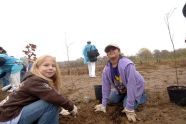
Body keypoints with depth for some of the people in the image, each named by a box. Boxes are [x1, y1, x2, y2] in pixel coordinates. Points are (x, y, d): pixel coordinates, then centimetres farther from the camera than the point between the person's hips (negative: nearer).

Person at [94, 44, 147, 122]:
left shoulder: (127, 65, -39)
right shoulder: (106, 69, -19)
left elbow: (131, 86, -38)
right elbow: (106, 86, -10)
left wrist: (129, 109, -34)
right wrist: (103, 105, -9)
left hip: (135, 87, -5)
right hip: (121, 89, 6)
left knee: (126, 105, -18)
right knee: (111, 100, 5)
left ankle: (142, 96, 11)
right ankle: (125, 96, 31)